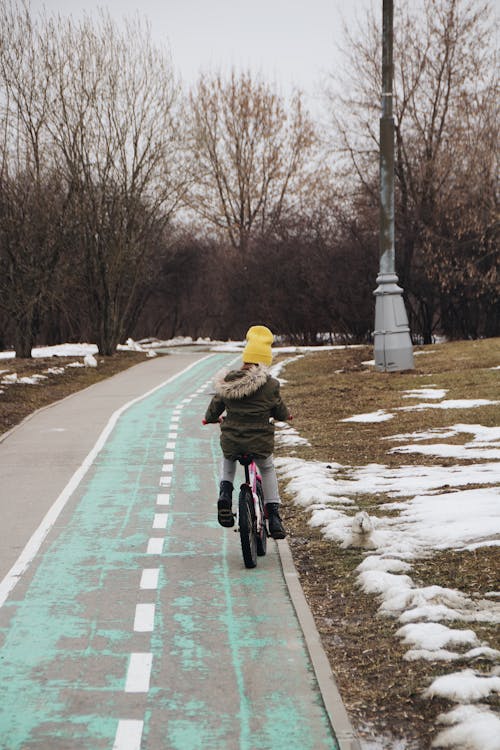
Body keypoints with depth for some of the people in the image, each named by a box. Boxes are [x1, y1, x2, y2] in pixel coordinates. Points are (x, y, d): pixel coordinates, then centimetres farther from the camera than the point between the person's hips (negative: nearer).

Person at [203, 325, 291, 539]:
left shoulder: (227, 382, -2)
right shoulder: (269, 385, -9)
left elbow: (215, 407, 12)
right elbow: (280, 413, 5)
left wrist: (210, 418, 36)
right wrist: (286, 415, 30)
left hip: (231, 441, 2)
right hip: (260, 442, -2)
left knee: (228, 461, 38)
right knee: (267, 469, 29)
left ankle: (225, 496, 16)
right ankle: (274, 517, 23)